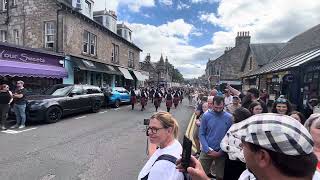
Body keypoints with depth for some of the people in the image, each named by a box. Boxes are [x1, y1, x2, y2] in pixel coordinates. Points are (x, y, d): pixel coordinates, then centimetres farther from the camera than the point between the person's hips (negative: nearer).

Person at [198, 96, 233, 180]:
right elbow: (201, 134, -6)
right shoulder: (206, 115, -8)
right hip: (206, 151, 0)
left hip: (221, 152, 0)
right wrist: (208, 150, -13)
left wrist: (220, 152, -10)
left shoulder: (229, 117, -8)